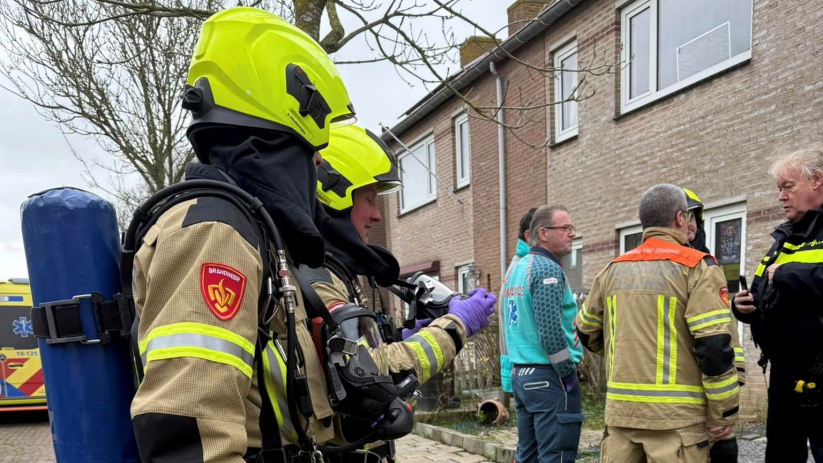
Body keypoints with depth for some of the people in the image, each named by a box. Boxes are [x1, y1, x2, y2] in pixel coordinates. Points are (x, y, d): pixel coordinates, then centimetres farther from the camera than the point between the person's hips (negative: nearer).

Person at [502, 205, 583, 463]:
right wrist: (569, 374, -11)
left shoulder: (516, 269, 15)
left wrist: (521, 368, 18)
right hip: (548, 377, -9)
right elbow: (551, 331, -21)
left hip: (520, 374, 9)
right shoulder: (547, 269, -13)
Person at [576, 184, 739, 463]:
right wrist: (724, 413, -5)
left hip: (621, 408, 5)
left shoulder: (613, 269, 10)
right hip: (675, 412, -5)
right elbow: (714, 346, -14)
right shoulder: (696, 267, -6)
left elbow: (587, 331, 19)